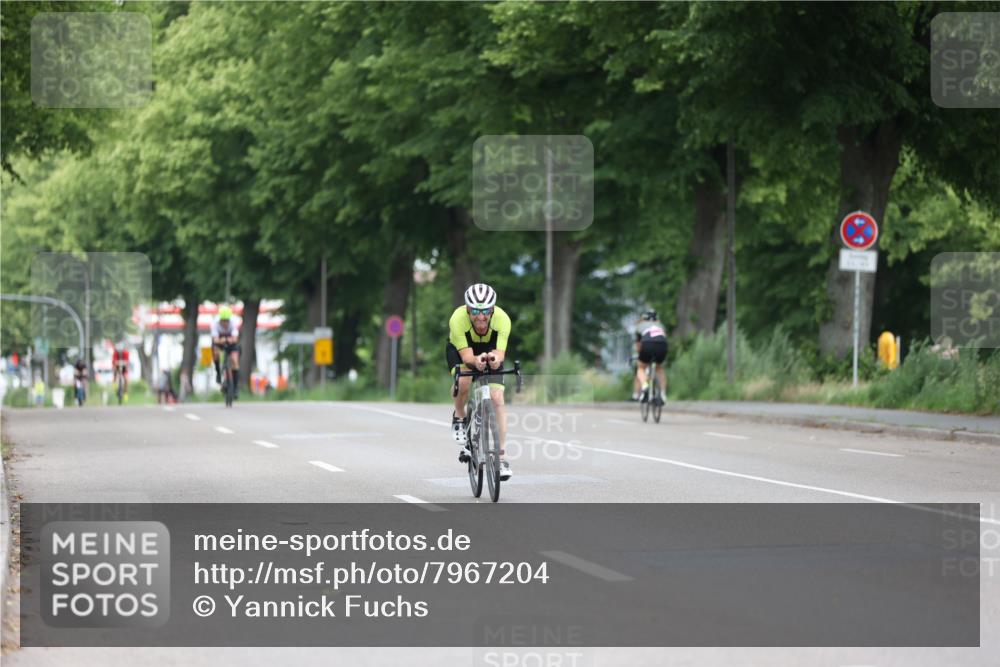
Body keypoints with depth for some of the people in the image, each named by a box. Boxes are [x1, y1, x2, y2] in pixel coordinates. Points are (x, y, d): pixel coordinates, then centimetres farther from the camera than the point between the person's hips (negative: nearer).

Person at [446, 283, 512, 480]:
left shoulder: (502, 319, -34)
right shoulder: (458, 319, -36)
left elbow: (500, 353, -40)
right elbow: (466, 356, -39)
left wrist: (495, 359, -64)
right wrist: (477, 360, -62)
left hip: (490, 351, 1)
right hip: (460, 349, -1)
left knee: (497, 399, -13)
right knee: (464, 381, -32)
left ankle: (501, 457, -8)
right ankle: (460, 418, 1)